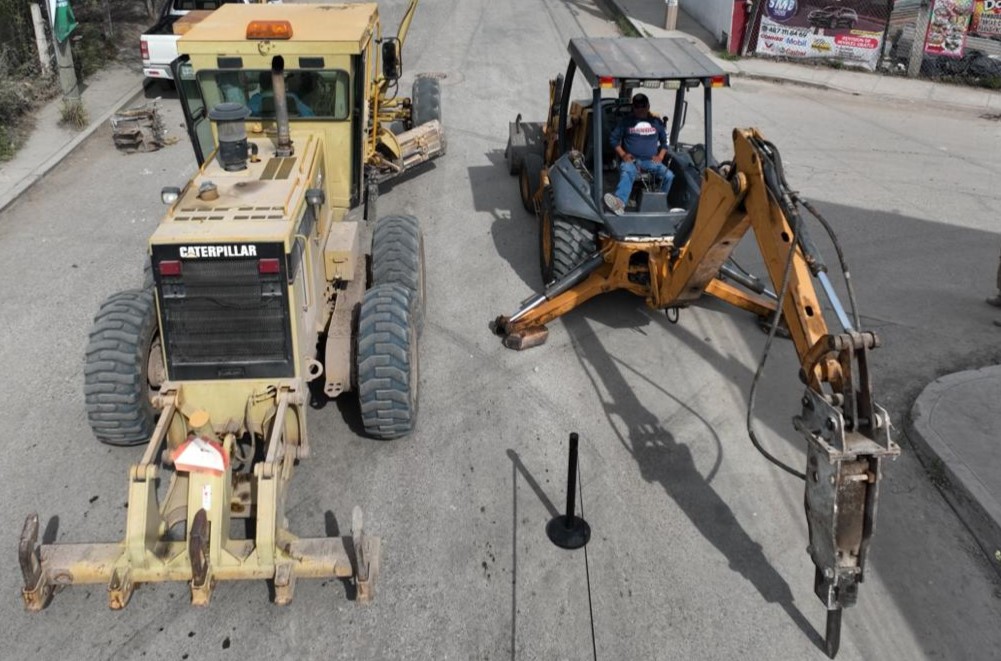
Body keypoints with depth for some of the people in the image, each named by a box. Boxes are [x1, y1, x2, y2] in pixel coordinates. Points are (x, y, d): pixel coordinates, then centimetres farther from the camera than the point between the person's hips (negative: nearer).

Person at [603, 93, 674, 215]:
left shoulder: (656, 122, 18)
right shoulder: (626, 121, 12)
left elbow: (664, 141, 23)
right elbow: (614, 139, 11)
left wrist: (660, 156, 5)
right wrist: (622, 154, -5)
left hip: (651, 161, 3)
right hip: (631, 160, -2)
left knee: (669, 175, -26)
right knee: (627, 173, -39)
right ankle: (619, 202, -66)